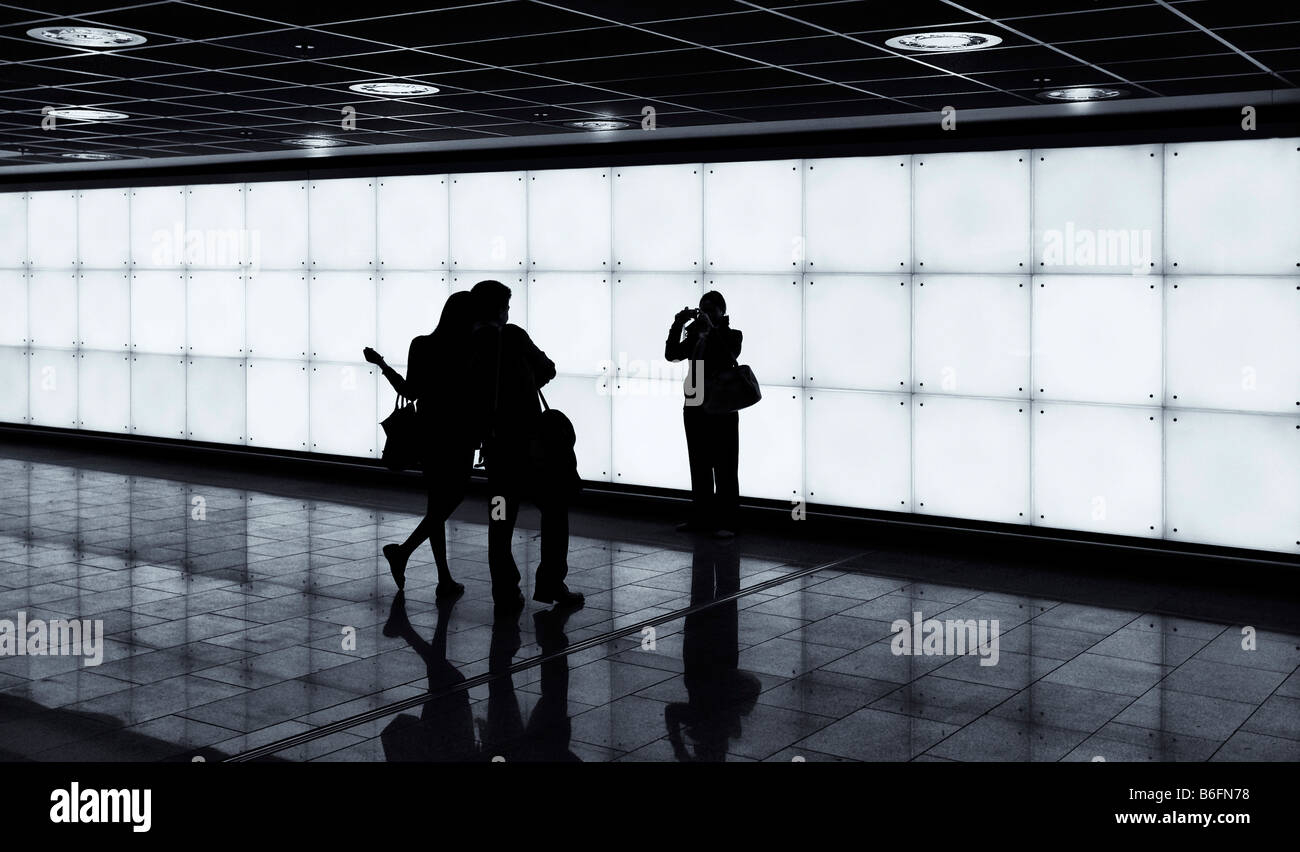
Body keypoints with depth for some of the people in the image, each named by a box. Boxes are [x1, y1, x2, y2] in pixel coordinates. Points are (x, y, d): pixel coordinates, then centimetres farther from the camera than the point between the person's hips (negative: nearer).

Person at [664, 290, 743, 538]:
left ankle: (725, 522, -2)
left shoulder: (732, 335, 0)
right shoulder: (695, 335, 12)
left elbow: (727, 359, -18)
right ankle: (701, 518, 16)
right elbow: (672, 355, 2)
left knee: (725, 469, -3)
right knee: (699, 467, 10)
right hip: (695, 408, 5)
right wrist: (677, 326, -8)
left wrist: (711, 329, -19)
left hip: (722, 410, -5)